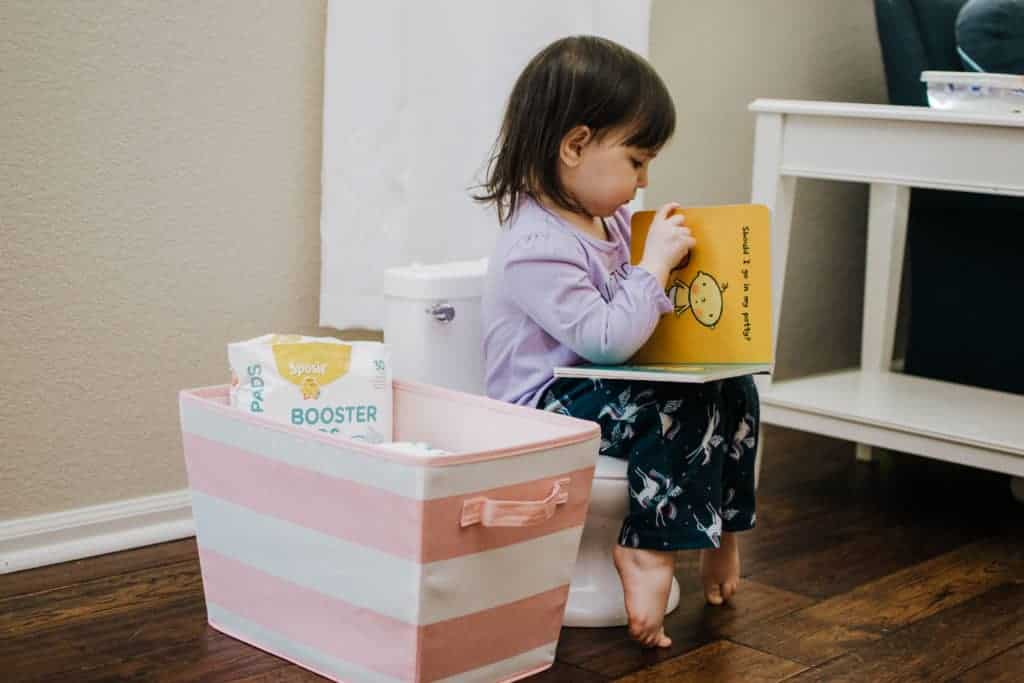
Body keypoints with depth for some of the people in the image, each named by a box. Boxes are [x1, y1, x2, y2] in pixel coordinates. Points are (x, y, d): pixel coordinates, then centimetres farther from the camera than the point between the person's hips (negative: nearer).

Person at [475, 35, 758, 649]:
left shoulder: (611, 218, 7)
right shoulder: (538, 248, -24)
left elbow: (632, 307, 25)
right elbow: (607, 338, -27)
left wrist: (668, 250, 7)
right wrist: (656, 264, -20)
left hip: (599, 387, 10)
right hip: (547, 406, -10)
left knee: (733, 390, 0)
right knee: (684, 408, -28)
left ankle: (723, 529, 10)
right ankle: (651, 550, -18)